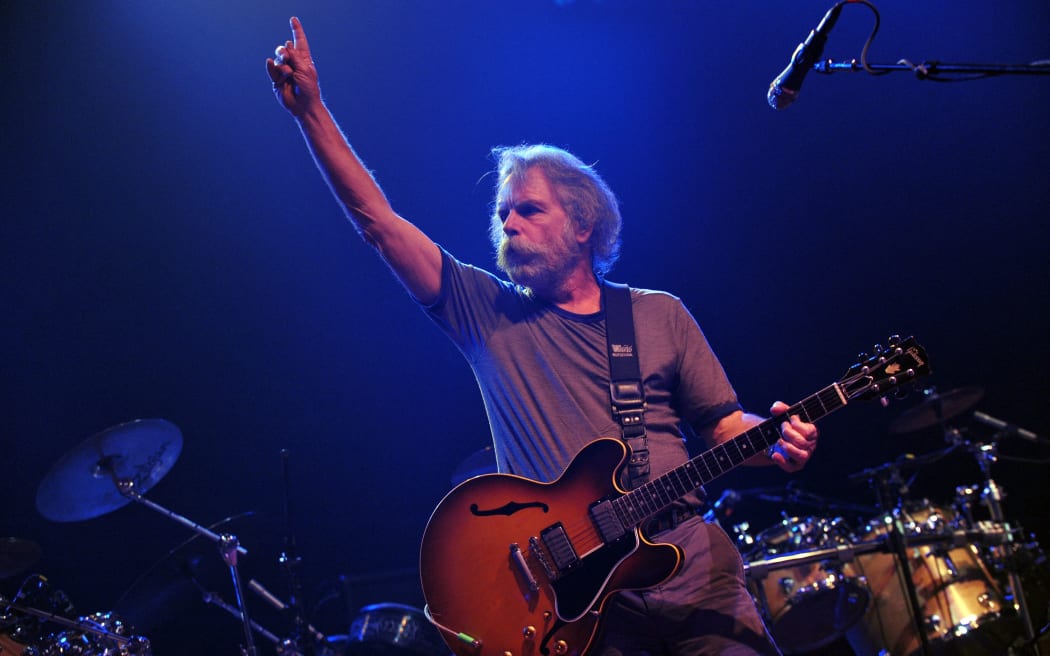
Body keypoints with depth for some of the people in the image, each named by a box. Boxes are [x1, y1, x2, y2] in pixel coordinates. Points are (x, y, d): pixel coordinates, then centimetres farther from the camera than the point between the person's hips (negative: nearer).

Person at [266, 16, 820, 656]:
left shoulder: (660, 314, 11)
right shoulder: (488, 313, 9)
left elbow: (724, 424, 10)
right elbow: (377, 219, 3)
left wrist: (775, 442, -13)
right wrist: (312, 110, -2)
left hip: (693, 569, 1)